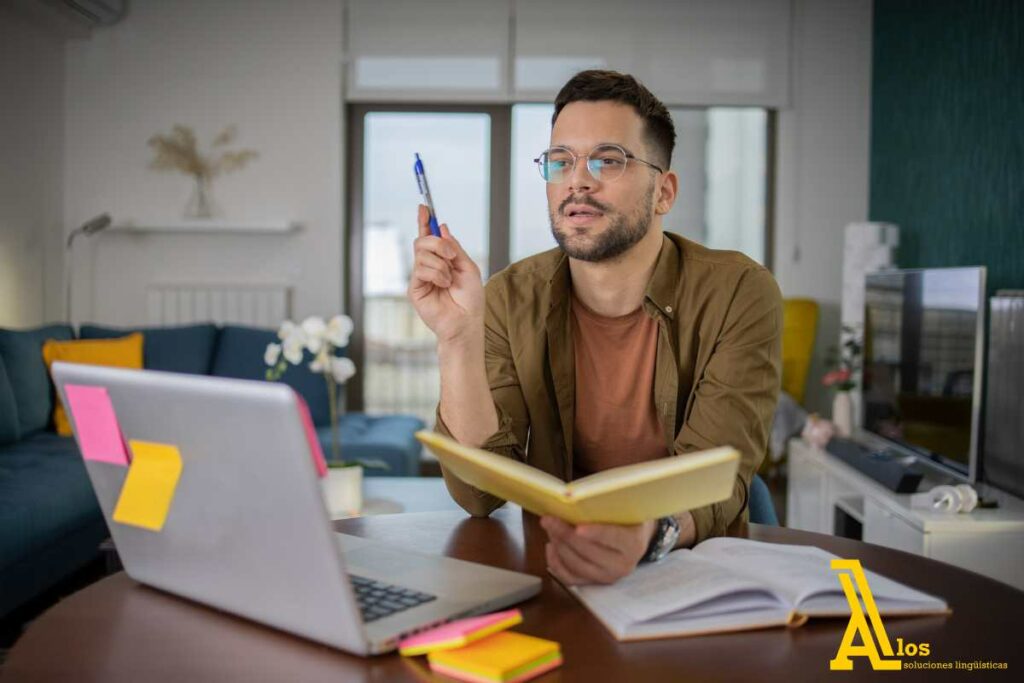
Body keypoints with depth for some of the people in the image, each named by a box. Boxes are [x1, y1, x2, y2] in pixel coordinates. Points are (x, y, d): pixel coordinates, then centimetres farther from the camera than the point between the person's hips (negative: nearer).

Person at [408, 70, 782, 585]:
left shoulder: (738, 294, -10)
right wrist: (458, 338, -24)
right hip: (553, 567, 1)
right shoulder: (511, 300, -4)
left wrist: (649, 532, -41)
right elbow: (479, 495, -11)